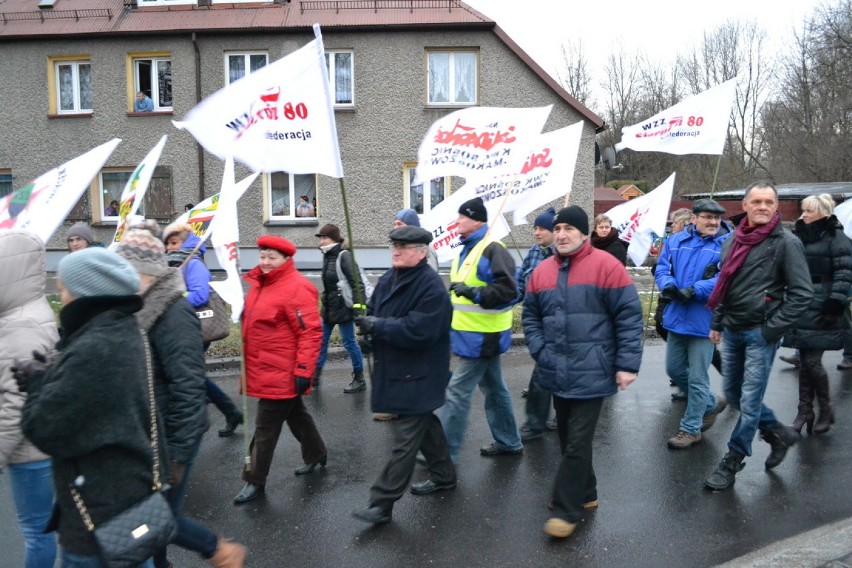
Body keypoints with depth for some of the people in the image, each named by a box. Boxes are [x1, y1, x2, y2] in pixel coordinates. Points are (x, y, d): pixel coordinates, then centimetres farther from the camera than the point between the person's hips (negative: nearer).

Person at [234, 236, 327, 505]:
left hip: (282, 373, -9)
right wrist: (249, 362, 24)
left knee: (266, 427, 1)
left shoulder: (296, 288, -20)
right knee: (295, 415, 23)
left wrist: (303, 371, -24)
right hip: (265, 369, 9)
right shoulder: (260, 283, 9)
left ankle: (255, 481, 15)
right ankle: (316, 454, 42)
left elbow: (311, 333, -22)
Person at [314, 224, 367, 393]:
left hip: (343, 307, -8)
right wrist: (325, 301, 20)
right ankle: (315, 374, 23)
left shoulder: (344, 256, -16)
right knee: (321, 340, 12)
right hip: (329, 307, 8)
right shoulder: (327, 256, 9)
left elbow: (355, 282, -20)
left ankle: (359, 379, 12)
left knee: (349, 342, 0)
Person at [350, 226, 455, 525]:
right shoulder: (389, 278, 5)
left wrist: (378, 327, -22)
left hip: (418, 375, -9)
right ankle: (443, 476, 40)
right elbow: (374, 312, 11)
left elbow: (418, 332, -28)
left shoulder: (431, 287, -21)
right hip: (395, 369, 9)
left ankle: (382, 503, 5)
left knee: (406, 438, -1)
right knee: (424, 424, 22)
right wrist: (366, 321, -13)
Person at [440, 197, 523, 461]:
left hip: (482, 336, -10)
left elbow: (508, 291, -25)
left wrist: (474, 292, -31)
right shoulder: (466, 249, 13)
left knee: (457, 392, -5)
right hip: (477, 334, 10)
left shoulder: (492, 249, -17)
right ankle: (508, 442, 32)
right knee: (493, 388, 18)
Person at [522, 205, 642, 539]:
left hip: (591, 373, -6)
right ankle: (585, 495, 36)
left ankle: (567, 509, 13)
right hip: (557, 373, 6)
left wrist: (627, 364, -12)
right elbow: (531, 316, 14)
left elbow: (629, 316, -9)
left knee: (577, 443, -1)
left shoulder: (606, 266, -9)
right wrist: (540, 352, 1)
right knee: (567, 439, 17)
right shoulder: (542, 271, 6)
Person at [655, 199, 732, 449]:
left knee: (697, 378, 4)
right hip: (676, 317, 6)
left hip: (703, 320, -6)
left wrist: (694, 290, -29)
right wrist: (668, 286, -20)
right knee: (674, 370, 18)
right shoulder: (676, 241, 5)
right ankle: (711, 404, 40)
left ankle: (691, 428, 21)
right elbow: (662, 268, 1)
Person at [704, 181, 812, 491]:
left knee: (749, 402, 2)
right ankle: (779, 433, 37)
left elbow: (801, 294, -12)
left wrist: (771, 330, -14)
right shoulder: (733, 240, 9)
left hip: (760, 334, -7)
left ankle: (732, 462, 16)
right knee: (733, 393, 16)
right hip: (731, 331, 7)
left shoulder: (786, 242, -10)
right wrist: (717, 322, 15)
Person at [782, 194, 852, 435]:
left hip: (821, 312, -6)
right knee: (805, 361, 8)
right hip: (801, 310, 6)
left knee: (812, 361, -6)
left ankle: (826, 409, 13)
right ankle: (805, 411, 14)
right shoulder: (800, 237, 16)